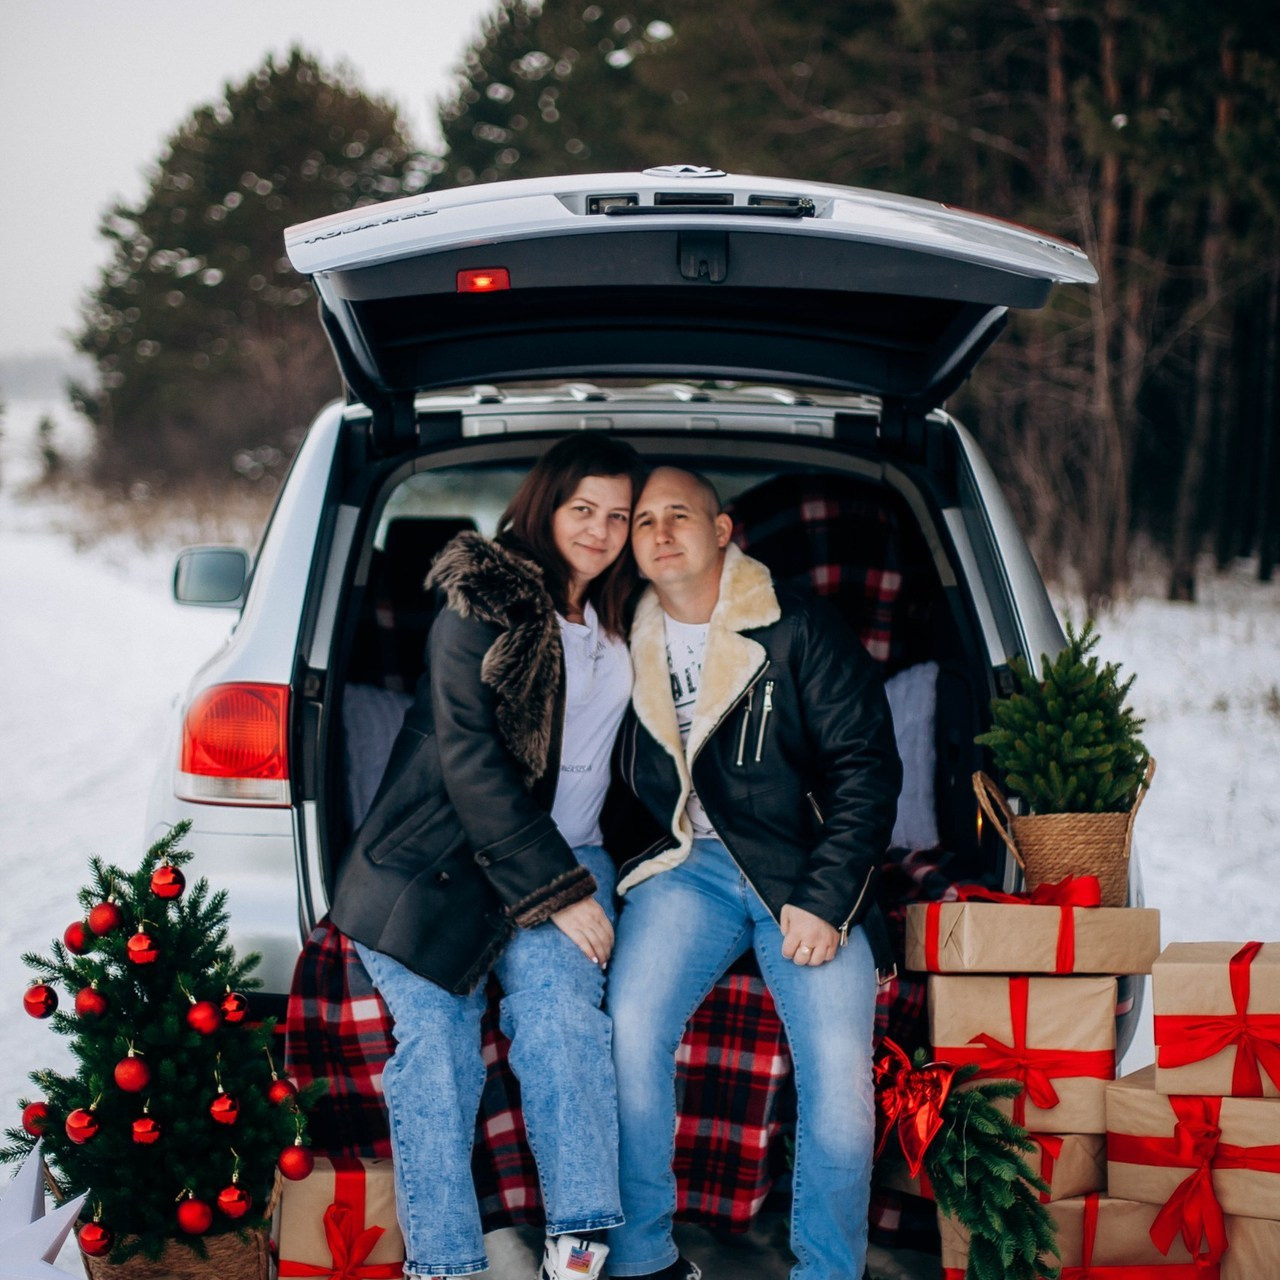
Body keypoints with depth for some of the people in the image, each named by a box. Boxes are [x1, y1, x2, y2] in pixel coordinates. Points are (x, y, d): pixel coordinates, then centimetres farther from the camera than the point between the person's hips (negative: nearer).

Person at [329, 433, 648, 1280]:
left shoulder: (621, 626, 16)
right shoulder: (482, 606, -3)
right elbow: (467, 760, -11)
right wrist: (556, 891, -14)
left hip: (567, 857, 4)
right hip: (442, 859, -3)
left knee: (557, 1010, -23)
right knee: (436, 1038, -19)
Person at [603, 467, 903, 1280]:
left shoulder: (800, 628, -5)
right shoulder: (629, 644, 6)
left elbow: (867, 766, -6)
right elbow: (613, 778, 18)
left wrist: (824, 897, -14)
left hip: (804, 871, -2)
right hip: (688, 863, 2)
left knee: (840, 1071, -18)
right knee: (629, 1032, -20)